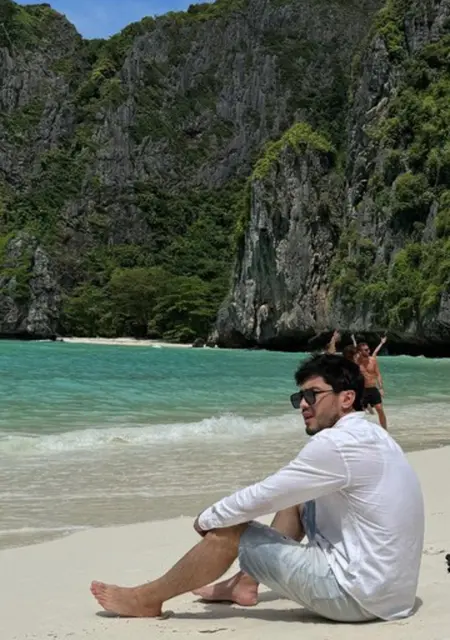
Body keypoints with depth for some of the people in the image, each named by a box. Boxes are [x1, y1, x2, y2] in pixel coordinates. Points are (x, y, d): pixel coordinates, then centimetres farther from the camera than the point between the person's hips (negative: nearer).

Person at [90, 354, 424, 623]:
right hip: (389, 586, 9)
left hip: (358, 596, -9)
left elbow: (262, 498, -14)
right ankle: (245, 584, 28)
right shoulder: (371, 435, 10)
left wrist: (207, 519, 3)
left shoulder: (337, 442, -19)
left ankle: (147, 599, 14)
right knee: (296, 501, 20)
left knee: (230, 531, -4)